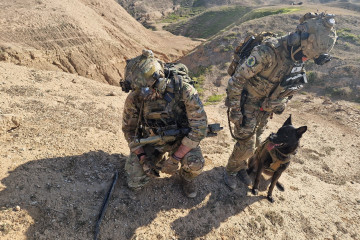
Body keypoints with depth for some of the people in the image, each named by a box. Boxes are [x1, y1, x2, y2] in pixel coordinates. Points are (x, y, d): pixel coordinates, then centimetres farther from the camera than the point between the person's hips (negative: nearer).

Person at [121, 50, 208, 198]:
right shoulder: (134, 98, -20)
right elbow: (129, 128, -4)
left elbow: (199, 127, -26)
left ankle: (186, 177, 8)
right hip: (151, 141, 3)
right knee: (135, 183, -4)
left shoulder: (183, 90, -30)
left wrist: (176, 157, -27)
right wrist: (142, 158, -13)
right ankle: (159, 158, 25)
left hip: (180, 139, -2)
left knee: (195, 164, -31)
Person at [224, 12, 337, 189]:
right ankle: (231, 171, 26)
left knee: (254, 142, 17)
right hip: (247, 104, -7)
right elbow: (237, 80, -27)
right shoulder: (269, 51, -30)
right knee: (246, 145, -2)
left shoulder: (297, 59, -5)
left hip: (265, 109, 7)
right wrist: (235, 111, -22)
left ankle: (241, 167, 42)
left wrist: (280, 106, 12)